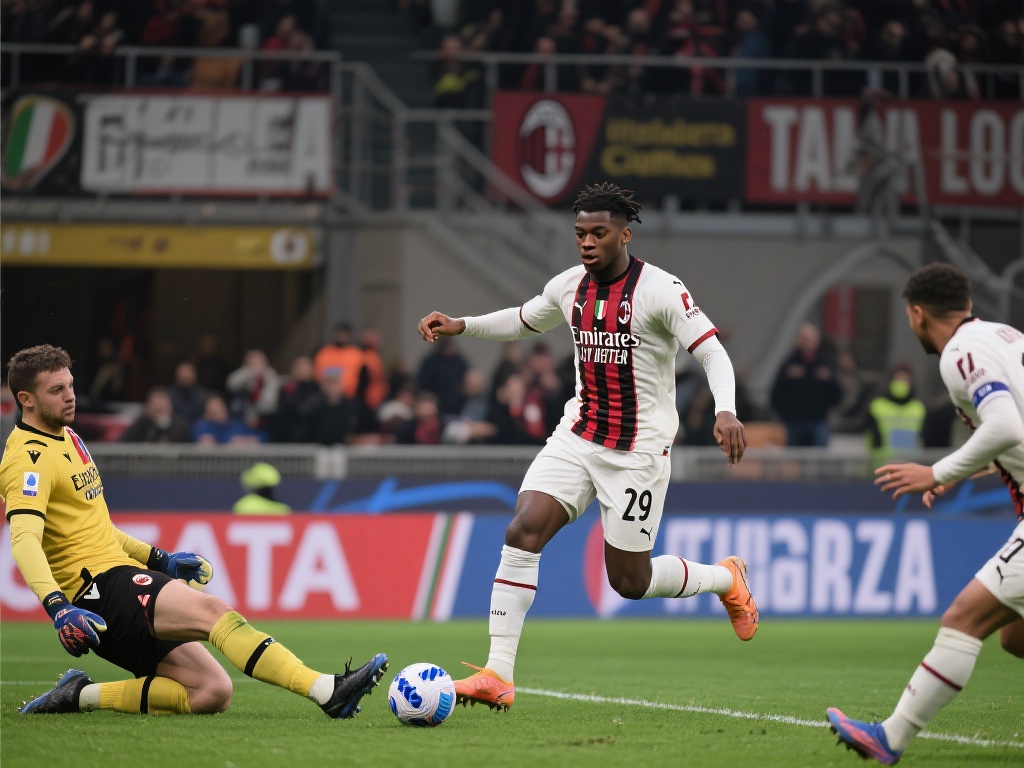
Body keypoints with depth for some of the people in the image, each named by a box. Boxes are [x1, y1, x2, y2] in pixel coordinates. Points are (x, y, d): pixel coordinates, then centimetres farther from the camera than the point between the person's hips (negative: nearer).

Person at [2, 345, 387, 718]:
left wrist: (159, 559, 28)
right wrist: (56, 606, -40)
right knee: (213, 610, -29)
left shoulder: (66, 438, 21)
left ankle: (82, 695, 1)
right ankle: (328, 692, -43)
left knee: (211, 693, -3)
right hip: (101, 588, -10)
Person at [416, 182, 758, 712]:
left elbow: (712, 352, -16)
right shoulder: (569, 288, 5)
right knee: (522, 531, -17)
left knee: (630, 582, 2)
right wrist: (460, 326, 12)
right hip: (577, 438, 5)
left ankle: (726, 579, 34)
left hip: (639, 449, -5)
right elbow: (524, 320, 25)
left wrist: (725, 412, -33)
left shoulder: (660, 290, -14)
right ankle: (498, 676, -18)